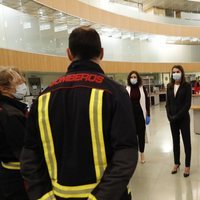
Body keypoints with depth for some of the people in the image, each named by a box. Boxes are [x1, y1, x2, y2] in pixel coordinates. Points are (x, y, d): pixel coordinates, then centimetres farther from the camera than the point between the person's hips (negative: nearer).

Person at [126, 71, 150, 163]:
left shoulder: (142, 88, 0)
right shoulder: (126, 89, -2)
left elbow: (147, 102, 2)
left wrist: (148, 115, -1)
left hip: (141, 115, 0)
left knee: (141, 134, 9)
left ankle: (142, 153, 26)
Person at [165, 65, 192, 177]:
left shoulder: (187, 86, -7)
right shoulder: (169, 87, 6)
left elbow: (188, 104, -12)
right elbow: (168, 103, 7)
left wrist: (177, 116, -16)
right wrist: (170, 116, -6)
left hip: (183, 118, -4)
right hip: (172, 119, 4)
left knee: (186, 141, 6)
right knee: (175, 141, 13)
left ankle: (187, 166, 18)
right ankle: (177, 163, 27)